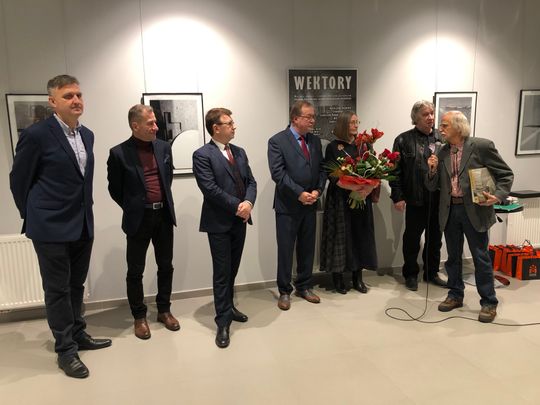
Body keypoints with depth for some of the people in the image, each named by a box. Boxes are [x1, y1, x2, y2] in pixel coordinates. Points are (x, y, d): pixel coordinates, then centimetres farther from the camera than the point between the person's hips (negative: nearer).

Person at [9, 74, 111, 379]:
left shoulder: (87, 135, 7)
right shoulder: (36, 134, -12)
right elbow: (18, 181, -4)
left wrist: (84, 210, 14)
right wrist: (35, 216, 3)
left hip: (83, 225, 6)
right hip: (52, 228, -6)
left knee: (76, 285, 19)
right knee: (57, 289, 7)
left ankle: (79, 335, 35)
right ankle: (66, 349, 20)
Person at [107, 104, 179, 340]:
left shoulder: (164, 147, 4)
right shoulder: (119, 153, -9)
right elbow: (114, 189, 0)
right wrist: (133, 208, 7)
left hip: (164, 215, 4)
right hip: (139, 219, -4)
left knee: (165, 266, 13)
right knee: (135, 271, 7)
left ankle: (164, 310, 29)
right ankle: (139, 317, 23)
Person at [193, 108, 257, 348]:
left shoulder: (239, 152, 12)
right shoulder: (202, 155, -9)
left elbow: (250, 181, 8)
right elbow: (210, 189, -18)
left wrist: (248, 203, -12)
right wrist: (237, 206, -16)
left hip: (240, 220, 6)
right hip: (219, 222, -6)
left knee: (232, 270, 16)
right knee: (222, 272, -1)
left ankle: (228, 307, 34)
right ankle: (223, 322, 9)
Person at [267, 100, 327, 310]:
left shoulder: (315, 141, 12)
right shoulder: (277, 141, -7)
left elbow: (321, 169, 12)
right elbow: (278, 173, -15)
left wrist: (317, 190, -5)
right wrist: (299, 193, -19)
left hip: (310, 204, 6)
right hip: (288, 205, -5)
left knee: (307, 248, 13)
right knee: (285, 250, 4)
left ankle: (304, 287, 29)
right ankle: (284, 291, 18)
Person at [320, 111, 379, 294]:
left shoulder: (362, 145, 9)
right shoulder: (333, 147, -3)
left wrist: (369, 187, -16)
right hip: (340, 198, -4)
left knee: (360, 235, 7)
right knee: (341, 236, 2)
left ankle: (357, 277, 19)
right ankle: (338, 277, 14)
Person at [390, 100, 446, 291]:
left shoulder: (442, 138, 7)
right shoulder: (404, 140, -2)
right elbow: (396, 171, -4)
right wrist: (397, 196, -9)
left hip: (439, 199, 3)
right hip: (415, 199, -3)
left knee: (435, 238, 15)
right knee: (412, 239, 9)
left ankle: (432, 273, 32)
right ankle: (410, 274, 25)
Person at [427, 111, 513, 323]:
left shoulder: (482, 146, -8)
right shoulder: (442, 153, 6)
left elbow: (506, 174, -3)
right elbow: (433, 186, 9)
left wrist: (498, 196, -19)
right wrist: (433, 170, -10)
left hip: (475, 210, -4)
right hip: (450, 211, 5)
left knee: (481, 258, 4)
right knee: (453, 256, 14)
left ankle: (489, 303, 19)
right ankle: (455, 295, 29)